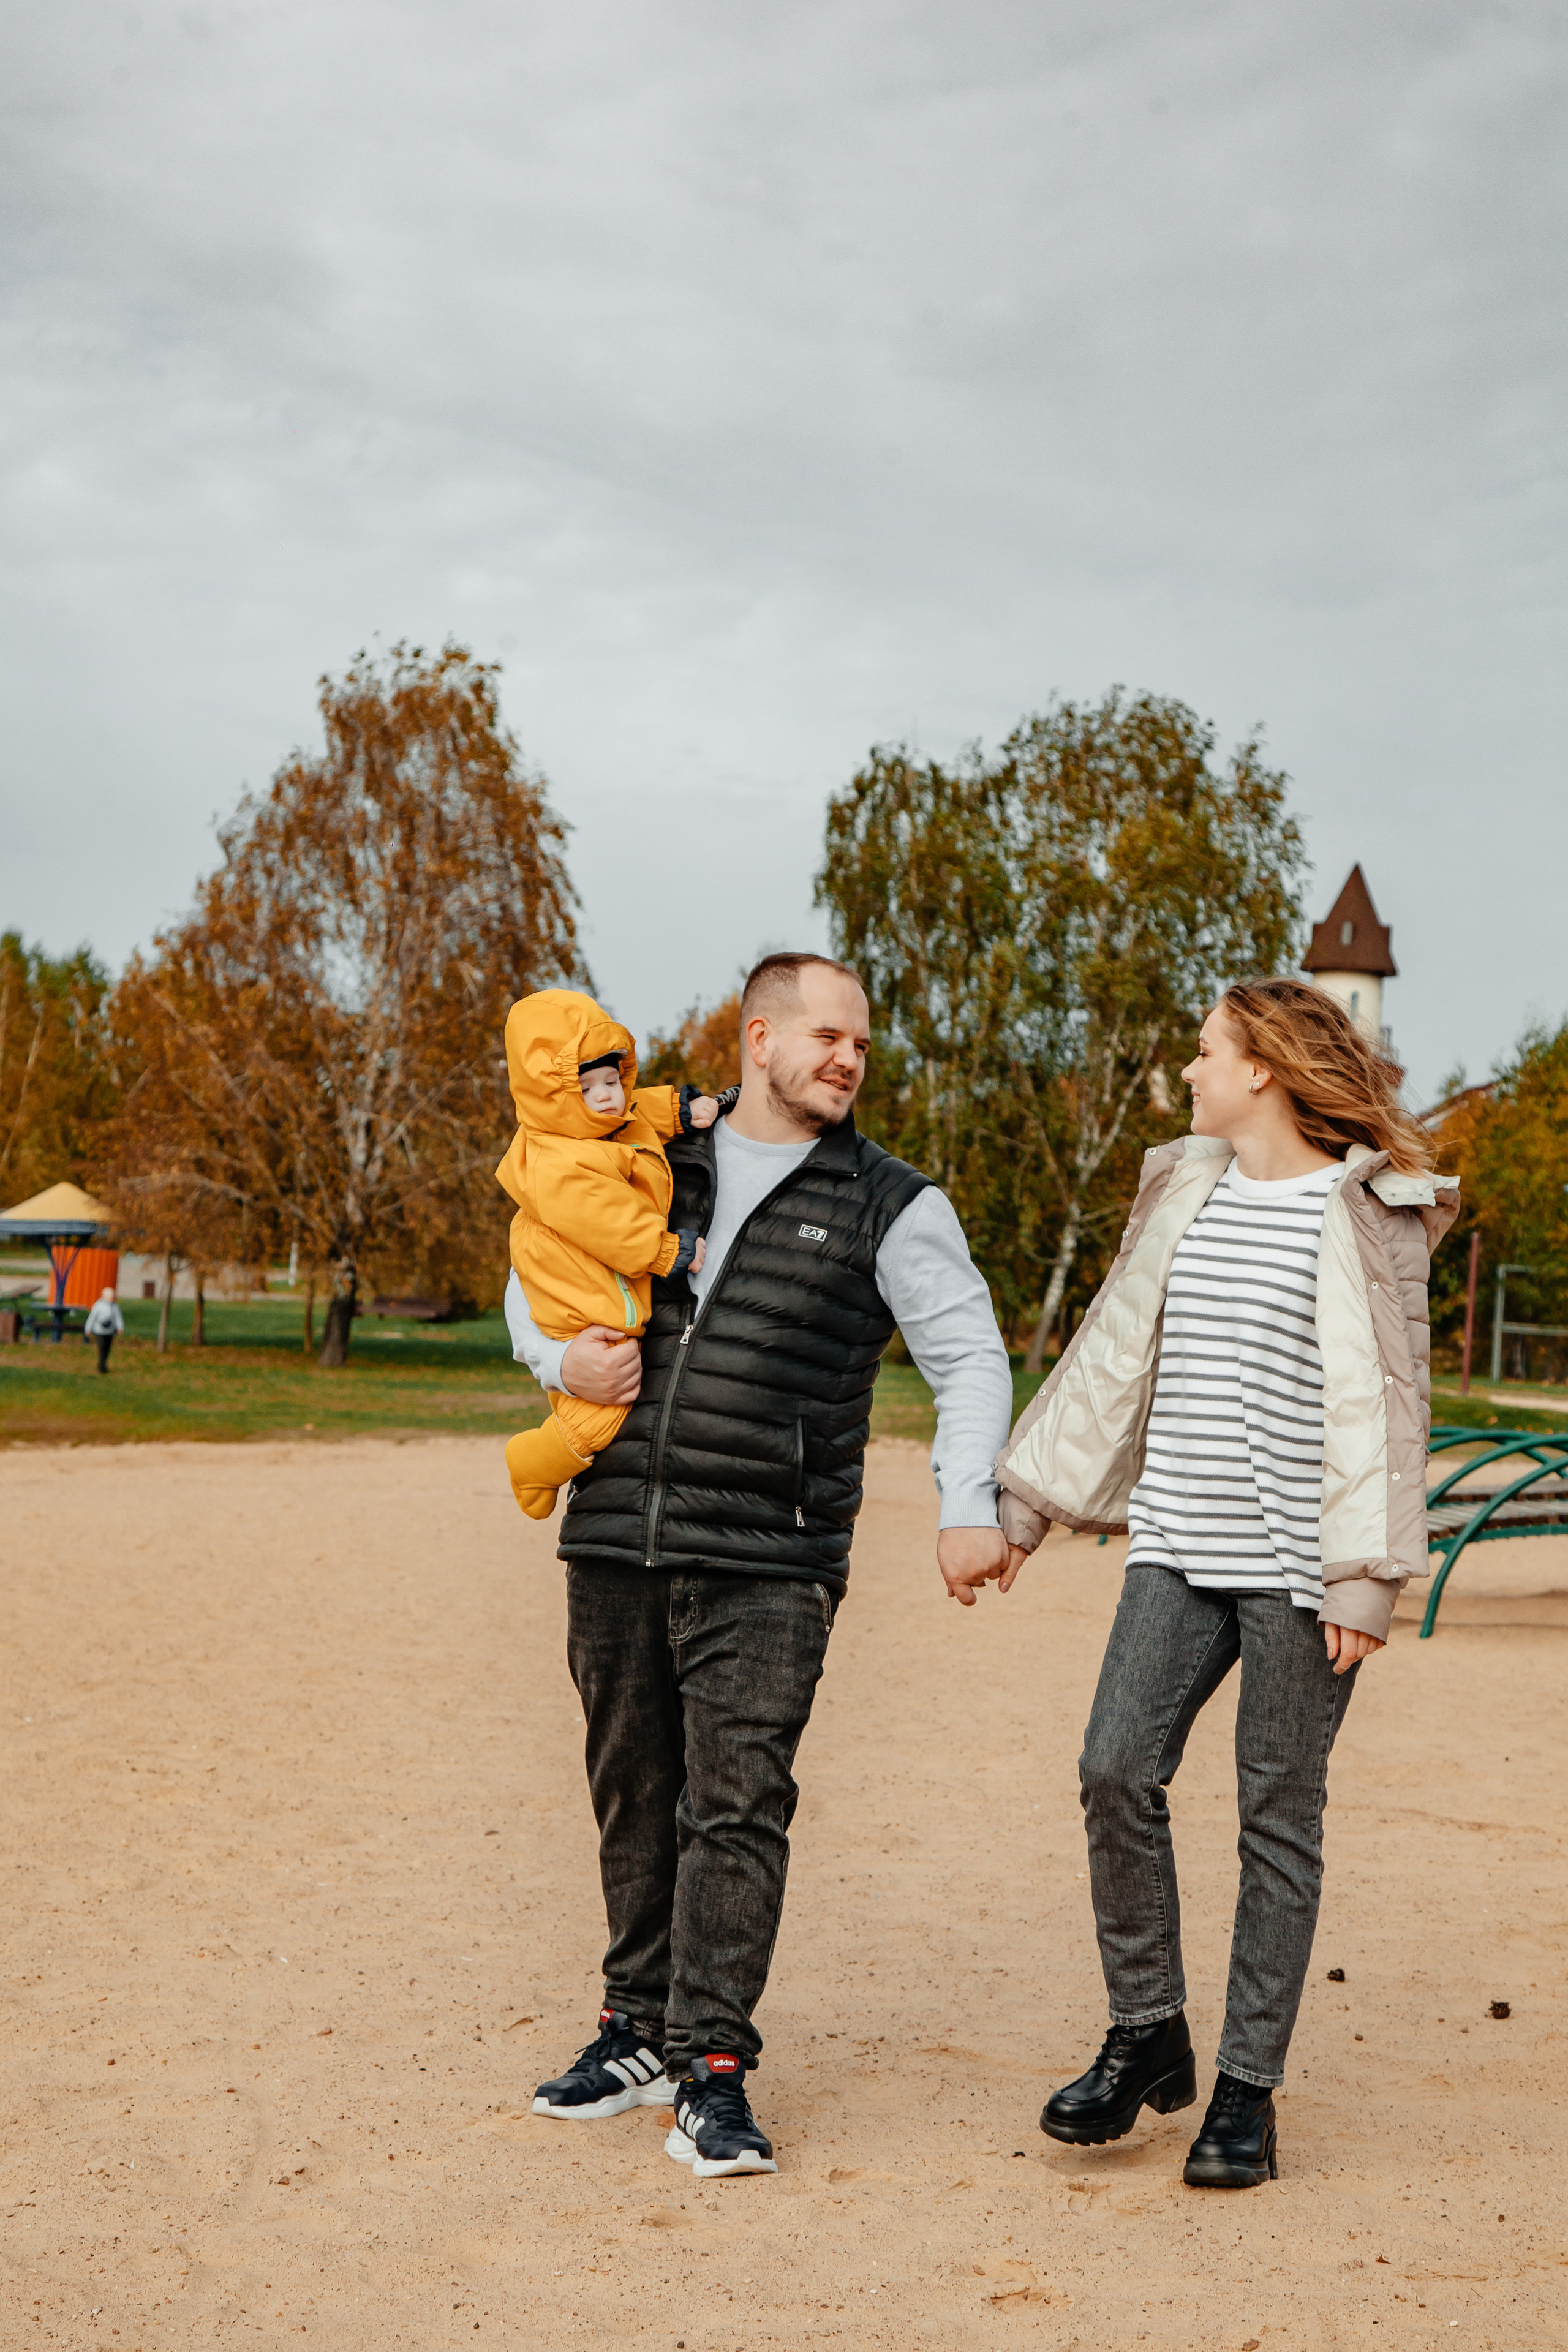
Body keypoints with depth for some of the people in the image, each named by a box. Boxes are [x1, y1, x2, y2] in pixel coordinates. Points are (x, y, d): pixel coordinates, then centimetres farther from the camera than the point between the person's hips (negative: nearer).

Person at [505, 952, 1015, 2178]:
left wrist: (968, 1506, -12)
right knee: (635, 1793, 11)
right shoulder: (653, 1166, 12)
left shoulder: (891, 1206, 4)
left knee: (737, 1804, -8)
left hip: (766, 1565, -3)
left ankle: (714, 2072, -2)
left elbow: (970, 1358, 2)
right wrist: (559, 1356, 1)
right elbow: (535, 1277, 23)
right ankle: (642, 2029, 25)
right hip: (617, 1539, 3)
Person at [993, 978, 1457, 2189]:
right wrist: (1024, 1501, 18)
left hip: (1299, 1567, -5)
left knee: (1279, 1814, 1)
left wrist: (1366, 1574, -14)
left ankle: (1250, 2088, 11)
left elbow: (1381, 1399, -8)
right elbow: (1116, 1351, 19)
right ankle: (1148, 2038, 12)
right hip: (1179, 1546, 5)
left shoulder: (1366, 1213, -5)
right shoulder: (1184, 1191, 14)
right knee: (1117, 1769, -6)